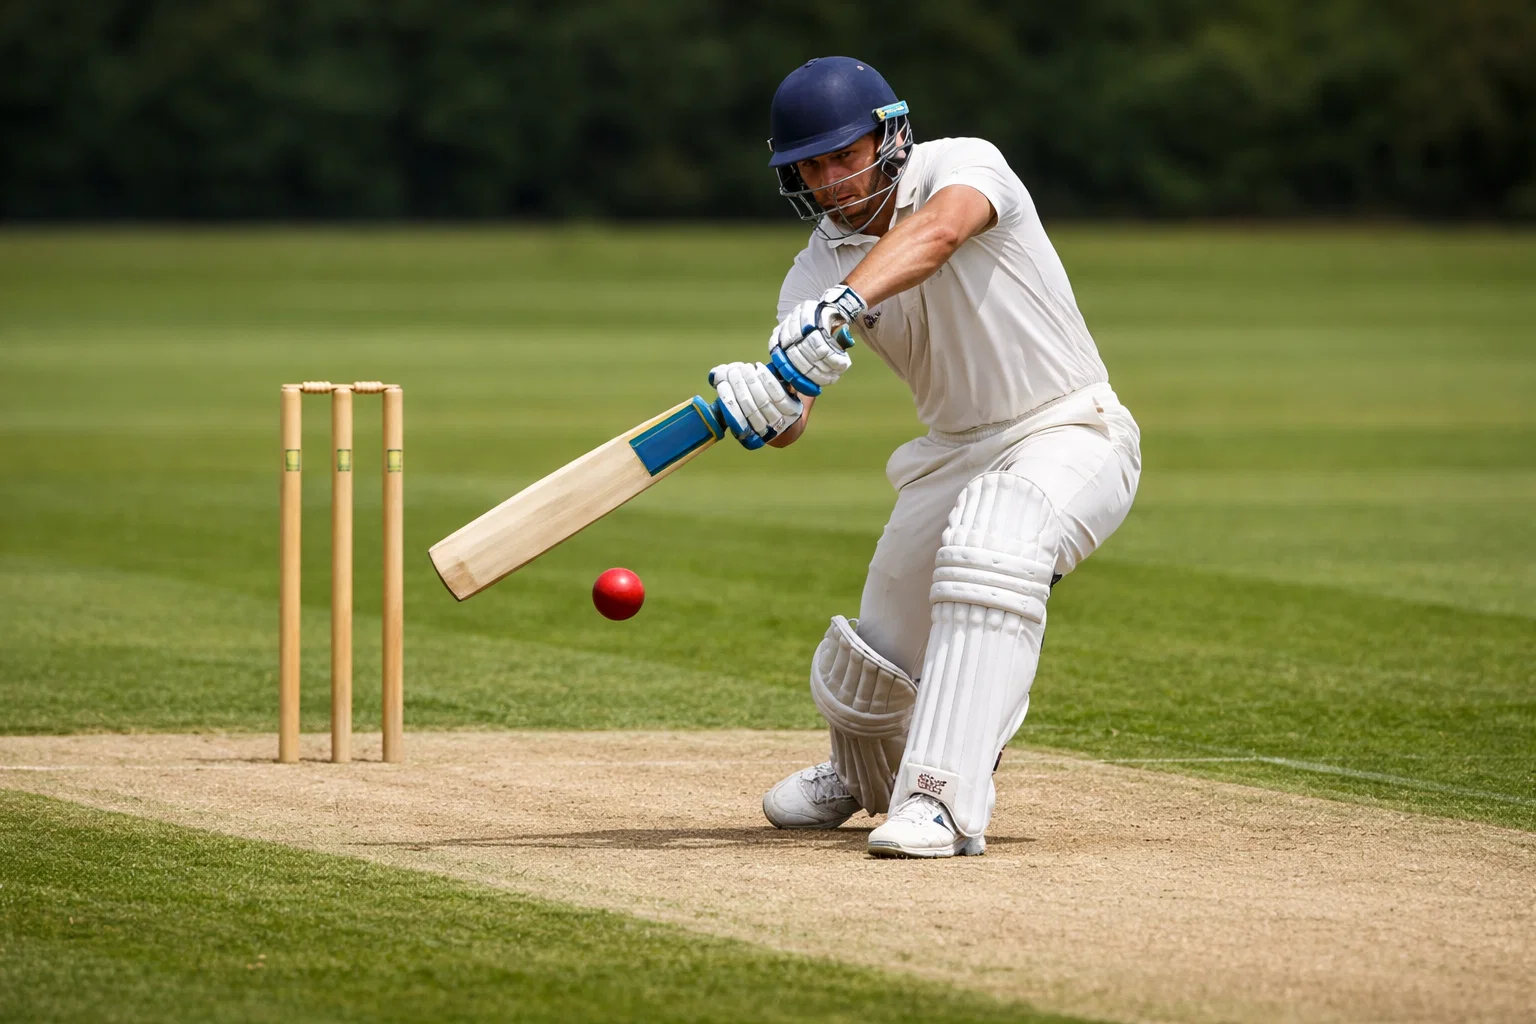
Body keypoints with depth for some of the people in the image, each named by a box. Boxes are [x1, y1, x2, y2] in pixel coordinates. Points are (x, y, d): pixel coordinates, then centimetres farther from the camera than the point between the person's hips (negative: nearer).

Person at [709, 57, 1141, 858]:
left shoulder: (964, 164, -18)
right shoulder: (817, 268, -3)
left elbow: (937, 232, -43)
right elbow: (788, 423, -14)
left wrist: (839, 308, -59)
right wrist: (764, 400, -39)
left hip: (1070, 433, -6)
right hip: (956, 453, 6)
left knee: (988, 550, -37)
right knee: (874, 661, 9)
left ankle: (947, 799, -40)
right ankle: (864, 770, 47)